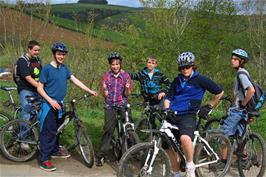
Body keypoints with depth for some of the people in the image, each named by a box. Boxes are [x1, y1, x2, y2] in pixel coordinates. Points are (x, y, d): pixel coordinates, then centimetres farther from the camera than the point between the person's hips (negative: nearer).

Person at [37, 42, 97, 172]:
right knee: (48, 131, -6)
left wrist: (89, 90, -1)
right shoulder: (47, 69, -12)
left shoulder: (64, 68, 7)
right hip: (50, 105, -7)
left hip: (59, 104, 7)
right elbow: (39, 88, -11)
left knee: (56, 129, 19)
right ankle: (44, 159, -1)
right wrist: (51, 101, -19)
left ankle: (55, 151, 35)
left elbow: (75, 80, 6)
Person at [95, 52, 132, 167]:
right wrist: (103, 88, -20)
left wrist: (127, 88, -21)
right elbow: (104, 94, 1)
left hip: (122, 105, 0)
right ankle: (101, 155, 0)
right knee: (108, 129, -7)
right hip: (110, 106, 0)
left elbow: (127, 94, 0)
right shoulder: (106, 76, 3)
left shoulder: (125, 76, 1)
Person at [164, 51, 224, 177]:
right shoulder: (177, 80, 15)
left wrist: (208, 107, 8)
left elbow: (220, 92, 6)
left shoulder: (200, 80, 0)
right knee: (168, 146, 6)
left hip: (188, 116, -5)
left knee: (185, 138, -35)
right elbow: (168, 97, 16)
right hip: (172, 116, 6)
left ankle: (190, 166, -12)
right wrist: (167, 110, -3)